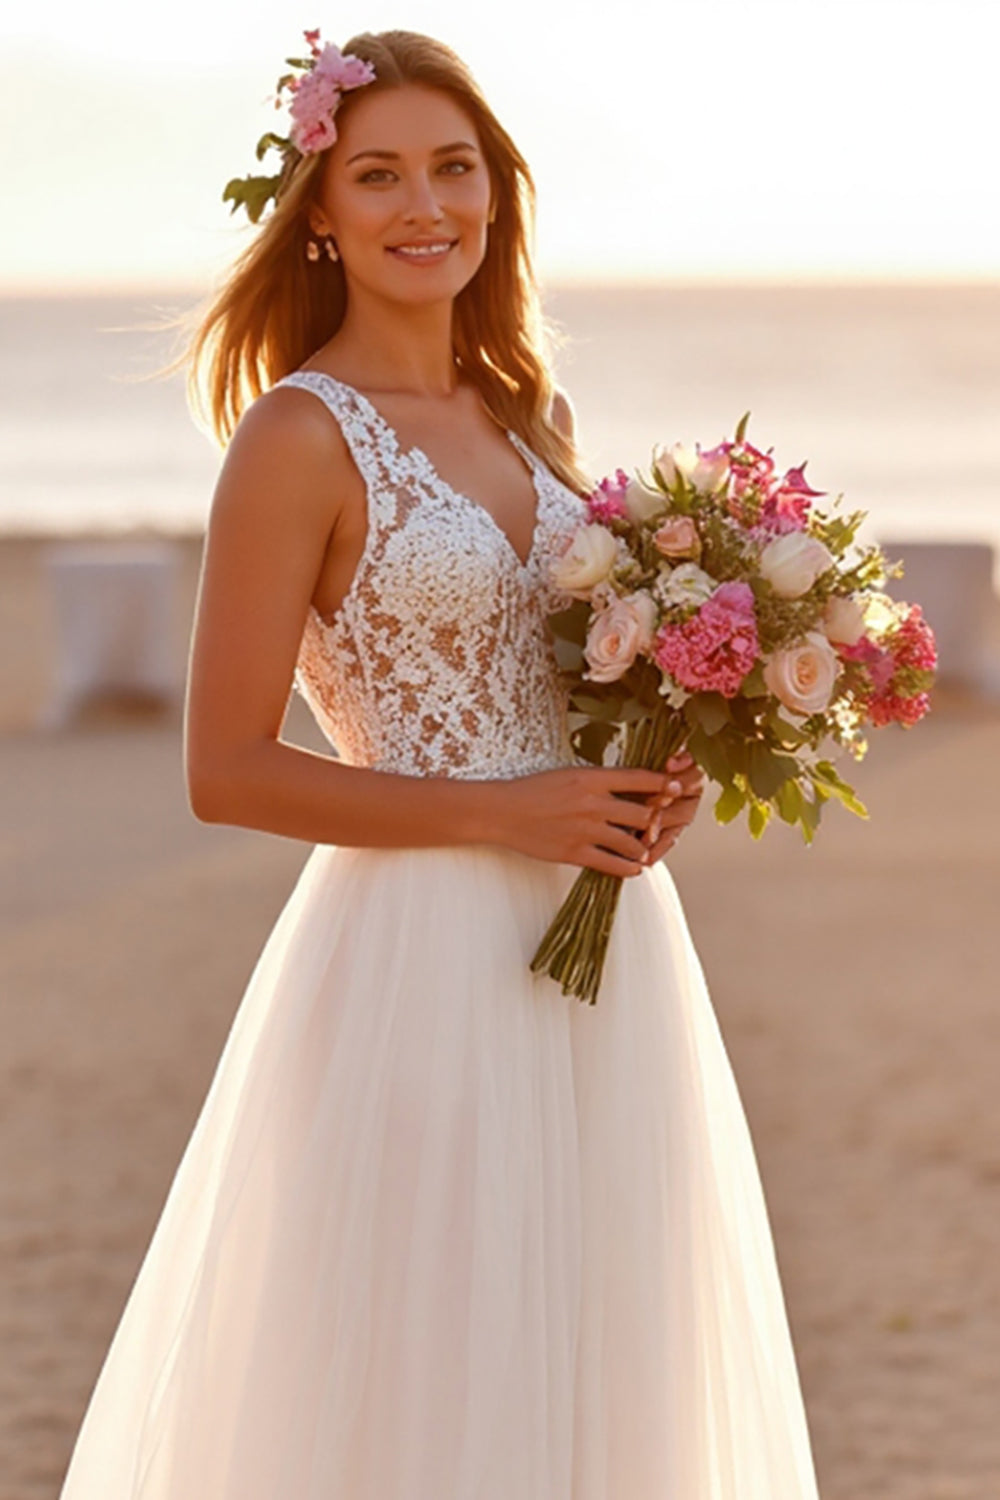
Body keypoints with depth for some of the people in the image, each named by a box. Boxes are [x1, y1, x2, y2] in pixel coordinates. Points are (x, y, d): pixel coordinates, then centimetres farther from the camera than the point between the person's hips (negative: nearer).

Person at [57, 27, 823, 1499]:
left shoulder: (534, 416, 11)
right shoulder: (300, 437, -10)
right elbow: (227, 770, -12)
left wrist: (651, 788, 1)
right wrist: (500, 813, -16)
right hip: (423, 964, -7)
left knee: (592, 1372, 12)